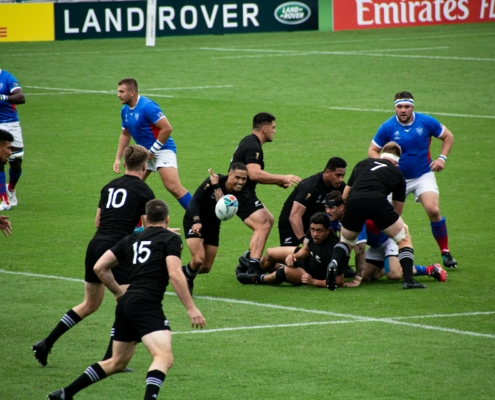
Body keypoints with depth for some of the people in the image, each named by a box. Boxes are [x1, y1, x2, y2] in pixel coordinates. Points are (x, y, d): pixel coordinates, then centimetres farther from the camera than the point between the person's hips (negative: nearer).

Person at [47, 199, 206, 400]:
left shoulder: (131, 240, 20)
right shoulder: (171, 238, 3)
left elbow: (99, 267, 18)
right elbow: (175, 274, -11)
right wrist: (191, 308, -12)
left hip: (126, 303, 7)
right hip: (147, 304, -7)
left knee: (118, 362, 23)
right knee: (164, 357, -21)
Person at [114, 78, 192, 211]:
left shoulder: (147, 106, -21)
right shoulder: (125, 110, 5)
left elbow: (167, 128, -24)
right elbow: (125, 135, 19)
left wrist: (152, 151, -18)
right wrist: (118, 159, 11)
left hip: (162, 149, -9)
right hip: (145, 152, 9)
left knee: (173, 187, -21)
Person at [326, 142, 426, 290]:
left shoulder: (362, 164, 31)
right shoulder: (397, 173, 26)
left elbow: (344, 195, 30)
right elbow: (398, 210, 30)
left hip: (353, 202, 3)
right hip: (377, 201, -3)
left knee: (346, 242, 28)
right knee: (404, 239, 18)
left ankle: (333, 263, -3)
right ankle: (408, 280, 2)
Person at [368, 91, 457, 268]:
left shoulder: (426, 121, -9)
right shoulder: (387, 127, -11)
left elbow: (448, 136, 6)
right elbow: (372, 150, -3)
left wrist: (442, 158, -8)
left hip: (423, 175, -1)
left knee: (433, 210, -19)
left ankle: (445, 252, -4)